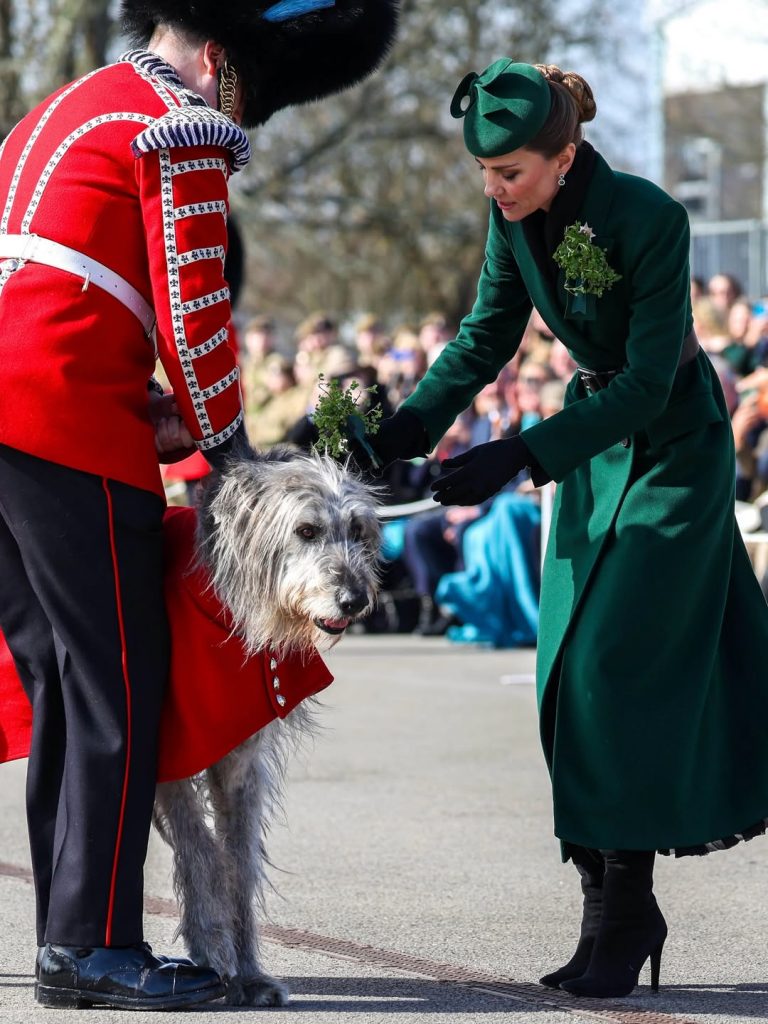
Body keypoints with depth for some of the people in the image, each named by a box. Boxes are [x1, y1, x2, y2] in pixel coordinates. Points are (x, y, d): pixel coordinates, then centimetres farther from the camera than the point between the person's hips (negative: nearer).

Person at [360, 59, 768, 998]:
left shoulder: (648, 219, -28)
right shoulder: (516, 219, -8)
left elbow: (647, 384, -28)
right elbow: (485, 339, 2)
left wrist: (516, 457, -35)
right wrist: (404, 431, -13)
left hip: (674, 445, -7)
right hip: (596, 438, 7)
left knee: (617, 664, -14)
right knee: (570, 668, 2)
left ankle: (625, 916, -8)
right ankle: (609, 905, 7)